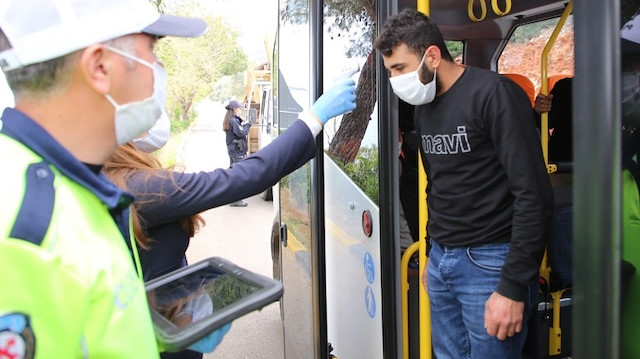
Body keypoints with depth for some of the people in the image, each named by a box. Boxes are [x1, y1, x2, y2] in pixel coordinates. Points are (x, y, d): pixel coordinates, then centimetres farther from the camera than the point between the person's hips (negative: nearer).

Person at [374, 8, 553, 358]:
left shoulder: (494, 94, -14)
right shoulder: (423, 108, 10)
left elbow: (534, 194, -18)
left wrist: (513, 286, -20)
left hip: (490, 262, -7)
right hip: (442, 261, 7)